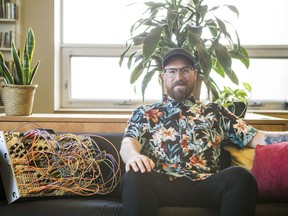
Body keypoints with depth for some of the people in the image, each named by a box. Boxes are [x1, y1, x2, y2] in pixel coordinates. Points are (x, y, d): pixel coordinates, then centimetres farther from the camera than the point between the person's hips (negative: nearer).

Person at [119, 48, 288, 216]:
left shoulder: (215, 112, 23)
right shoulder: (144, 113, 21)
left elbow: (255, 137, 14)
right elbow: (129, 142, 3)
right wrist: (134, 155, -22)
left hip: (205, 185, 2)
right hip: (161, 184, -1)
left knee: (240, 177, -30)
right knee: (135, 178, -35)